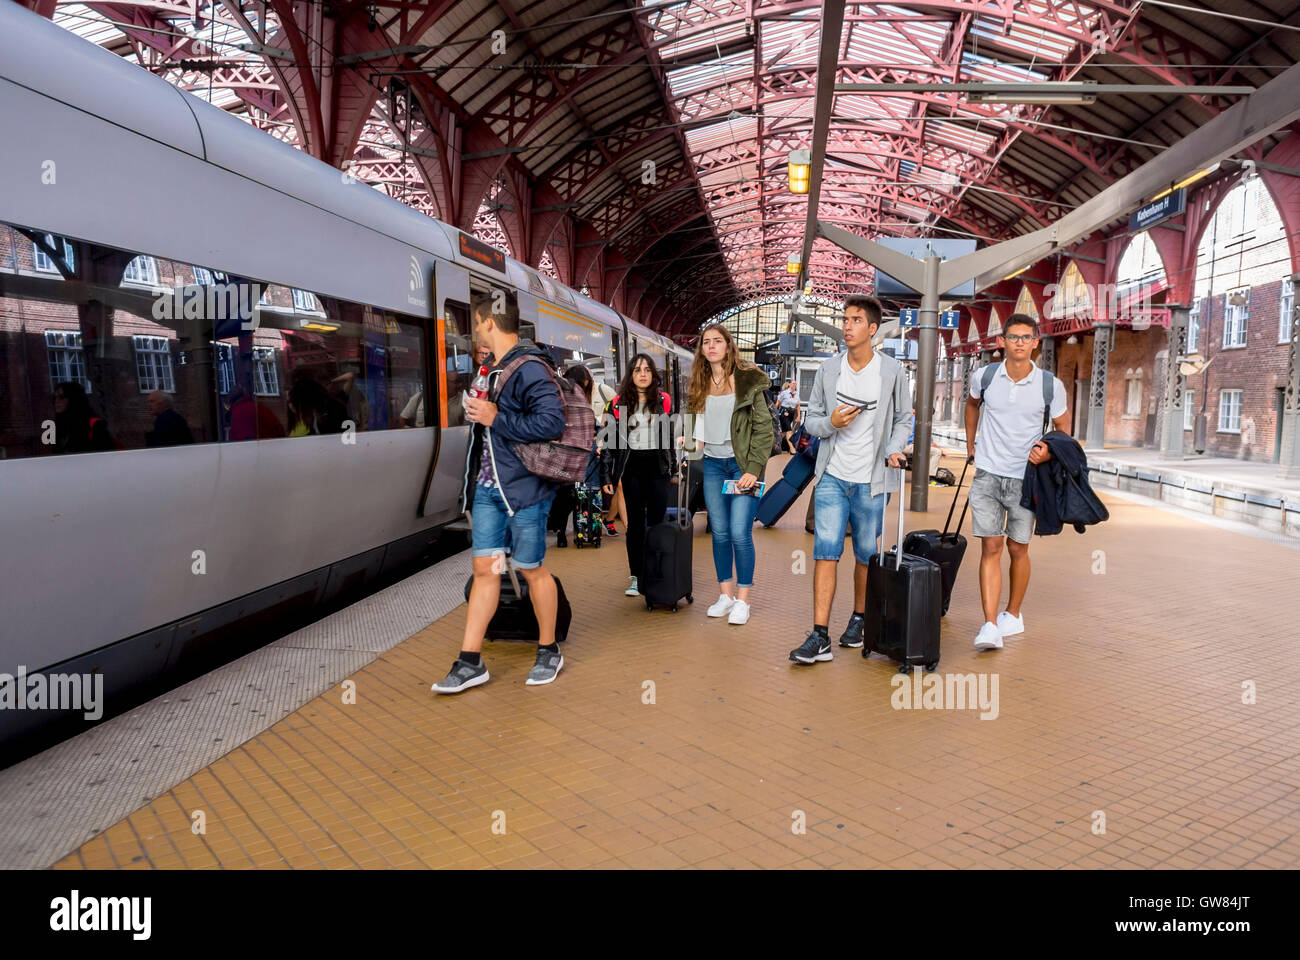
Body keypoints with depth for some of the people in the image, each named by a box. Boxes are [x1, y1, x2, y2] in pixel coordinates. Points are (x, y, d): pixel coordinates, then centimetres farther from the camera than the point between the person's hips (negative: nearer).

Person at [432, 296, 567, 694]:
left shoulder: (530, 369, -15)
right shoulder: (497, 369, 13)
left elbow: (552, 422, -26)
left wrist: (495, 419, -20)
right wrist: (480, 411, 9)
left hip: (524, 489, -8)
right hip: (488, 487, 8)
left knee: (532, 570, 5)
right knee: (484, 569, 7)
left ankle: (549, 652, 24)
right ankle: (470, 663, 13)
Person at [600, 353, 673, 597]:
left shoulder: (664, 400, 6)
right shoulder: (619, 403, 3)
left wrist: (677, 467, 5)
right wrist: (607, 475, -1)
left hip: (658, 466, 0)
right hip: (632, 467, 0)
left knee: (657, 522, 1)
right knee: (635, 523, 4)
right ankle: (636, 577, 11)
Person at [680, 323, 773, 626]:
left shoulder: (748, 379, -5)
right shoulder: (700, 383, 10)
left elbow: (764, 427, -8)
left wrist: (753, 468, -14)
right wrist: (695, 448, 2)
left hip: (742, 464, -5)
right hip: (712, 464, 5)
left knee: (740, 533, -8)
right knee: (719, 533, 7)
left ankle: (743, 600, 3)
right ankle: (725, 595, 18)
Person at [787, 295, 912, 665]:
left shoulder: (891, 371, 1)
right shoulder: (828, 369, 4)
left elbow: (903, 419, 10)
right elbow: (811, 419, 9)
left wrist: (893, 450, -6)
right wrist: (831, 423, -12)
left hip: (870, 480, 0)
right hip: (832, 476, 1)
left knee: (866, 555, 11)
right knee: (826, 553, -7)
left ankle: (859, 620, 31)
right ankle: (820, 637, -6)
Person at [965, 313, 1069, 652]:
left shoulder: (1051, 386, -6)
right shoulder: (984, 377, -2)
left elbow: (1063, 427, 7)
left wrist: (1048, 452, -13)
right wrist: (970, 444, 20)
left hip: (1025, 478, 0)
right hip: (987, 474, 1)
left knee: (1017, 549, 9)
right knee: (990, 548, -5)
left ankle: (1013, 614, 30)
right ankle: (989, 626, -7)